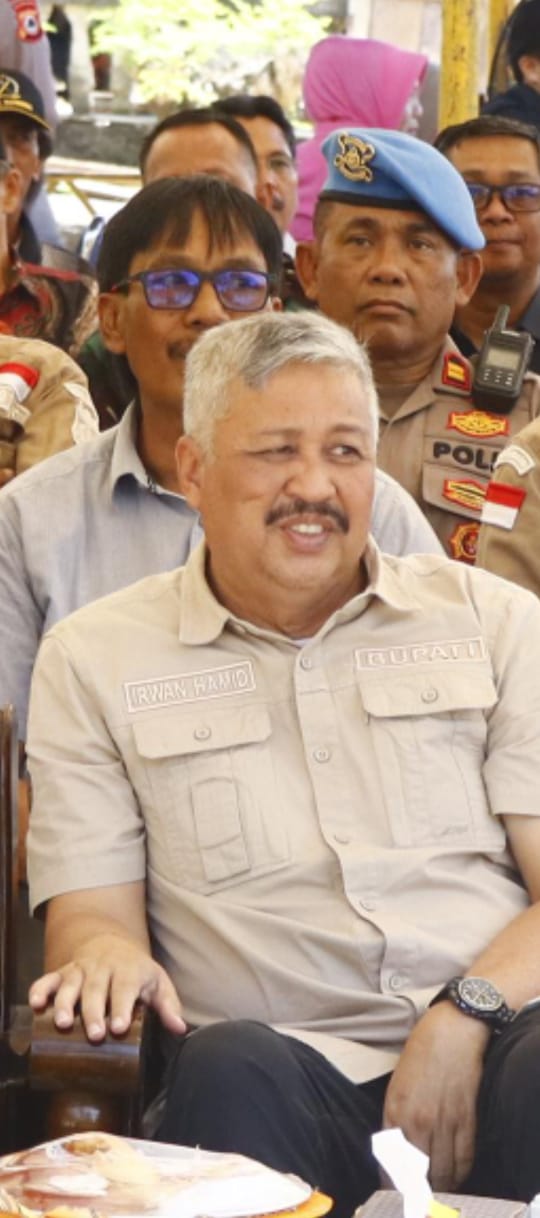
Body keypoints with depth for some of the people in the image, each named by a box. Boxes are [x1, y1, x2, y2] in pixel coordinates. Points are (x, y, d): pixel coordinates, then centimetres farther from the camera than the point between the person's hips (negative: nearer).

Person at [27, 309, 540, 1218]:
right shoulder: (94, 660, 15)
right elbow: (88, 907, 9)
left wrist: (467, 1016, -12)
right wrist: (106, 949, -17)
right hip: (292, 1075, 0)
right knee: (232, 1069, -37)